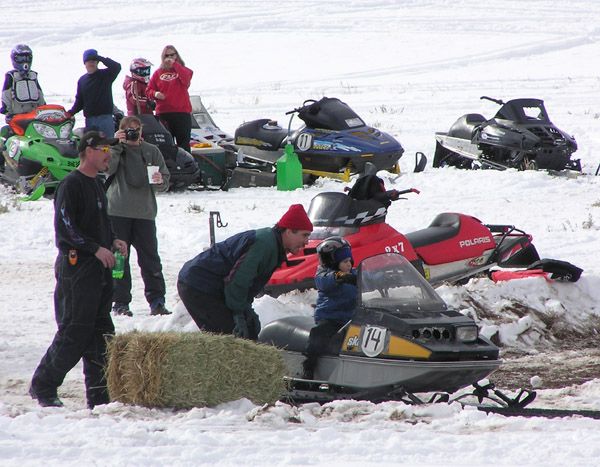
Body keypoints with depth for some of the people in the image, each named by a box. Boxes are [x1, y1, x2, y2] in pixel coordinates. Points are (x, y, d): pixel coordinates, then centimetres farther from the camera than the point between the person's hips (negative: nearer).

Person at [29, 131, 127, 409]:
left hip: (100, 268, 9)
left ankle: (100, 395, 8)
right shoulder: (71, 185, -11)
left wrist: (113, 241, 7)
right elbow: (64, 228, -17)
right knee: (75, 332, -8)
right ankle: (42, 386, 4)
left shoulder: (97, 185, 16)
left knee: (100, 333, 6)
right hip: (76, 268, -9)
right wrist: (96, 248, -21)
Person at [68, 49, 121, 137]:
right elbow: (79, 101, 19)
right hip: (89, 119, 4)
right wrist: (71, 113, 4)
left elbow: (117, 67, -18)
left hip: (105, 117, -4)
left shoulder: (105, 75, 2)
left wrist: (101, 58, -13)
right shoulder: (82, 80, 16)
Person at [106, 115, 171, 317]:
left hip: (144, 212, 1)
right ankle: (120, 302, 6)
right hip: (117, 212, -1)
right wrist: (117, 145, -15)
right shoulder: (115, 150, 6)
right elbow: (108, 168, -14)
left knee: (150, 258, -1)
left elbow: (165, 181, 9)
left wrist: (160, 181, -14)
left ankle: (156, 301, 2)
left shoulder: (151, 151, 10)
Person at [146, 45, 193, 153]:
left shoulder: (183, 70, 9)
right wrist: (155, 94, -9)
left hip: (182, 112, -1)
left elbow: (185, 79, -15)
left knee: (184, 144, -2)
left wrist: (174, 64, -12)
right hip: (163, 113, 1)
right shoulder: (158, 73, 12)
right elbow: (149, 90, 13)